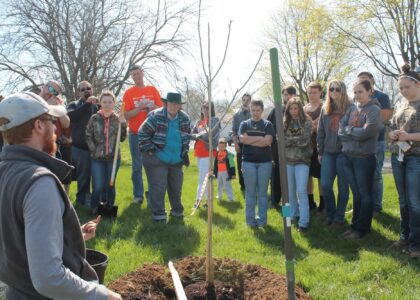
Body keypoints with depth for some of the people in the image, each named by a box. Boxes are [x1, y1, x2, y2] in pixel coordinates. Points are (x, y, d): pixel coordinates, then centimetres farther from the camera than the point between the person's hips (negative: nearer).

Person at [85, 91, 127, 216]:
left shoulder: (117, 119, 0)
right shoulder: (94, 118, -3)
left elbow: (122, 138, -1)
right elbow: (88, 136, 2)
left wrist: (123, 124, -14)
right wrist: (94, 150, -6)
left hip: (113, 158, 1)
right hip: (97, 158, -1)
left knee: (110, 185, 12)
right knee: (98, 186, -4)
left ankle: (109, 208, 29)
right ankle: (94, 209, 17)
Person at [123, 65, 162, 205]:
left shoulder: (153, 90, 4)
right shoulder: (129, 93, -1)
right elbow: (127, 115, -7)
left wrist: (152, 107, -16)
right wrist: (139, 108, -21)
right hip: (135, 134, -1)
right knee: (137, 166, 5)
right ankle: (138, 195, 11)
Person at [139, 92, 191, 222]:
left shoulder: (184, 119, 1)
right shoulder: (155, 116, -16)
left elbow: (187, 136, 17)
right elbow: (143, 134, -11)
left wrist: (185, 151, 9)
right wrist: (149, 150, -13)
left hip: (176, 160, 5)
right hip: (157, 159, -5)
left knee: (176, 187, 16)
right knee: (158, 187, -5)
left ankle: (177, 210, 33)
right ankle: (158, 213, 9)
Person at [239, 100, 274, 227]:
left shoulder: (267, 124, 5)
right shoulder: (244, 124, 8)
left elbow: (268, 141, -10)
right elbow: (242, 139, -9)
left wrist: (250, 140, -9)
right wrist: (259, 138, -9)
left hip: (265, 162, 0)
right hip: (248, 162, 0)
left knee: (262, 192, 5)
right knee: (250, 192, 4)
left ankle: (262, 219, 13)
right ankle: (250, 219, 11)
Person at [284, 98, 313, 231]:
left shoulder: (306, 122, -4)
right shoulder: (285, 123, 5)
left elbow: (304, 140, -14)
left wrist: (289, 140, -8)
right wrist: (297, 140, -11)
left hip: (302, 160, -4)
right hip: (287, 160, 4)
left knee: (301, 191, -8)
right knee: (290, 190, 13)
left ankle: (304, 222, -3)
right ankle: (294, 215, 31)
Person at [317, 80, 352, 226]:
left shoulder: (350, 108, -4)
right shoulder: (325, 109, 9)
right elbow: (320, 132, 11)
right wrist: (320, 152, 10)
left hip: (344, 151, -4)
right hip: (328, 152, 4)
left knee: (342, 185, 6)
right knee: (325, 185, 2)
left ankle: (339, 216, 18)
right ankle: (330, 214, 21)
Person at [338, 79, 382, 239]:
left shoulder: (374, 110, -7)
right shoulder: (351, 110, 10)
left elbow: (366, 132, -18)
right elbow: (341, 131, 1)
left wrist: (349, 129, -6)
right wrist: (356, 134, -12)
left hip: (364, 158, -6)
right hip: (348, 157, 6)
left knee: (365, 194, 5)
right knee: (356, 194, 15)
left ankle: (362, 228, 14)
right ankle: (355, 225, 26)